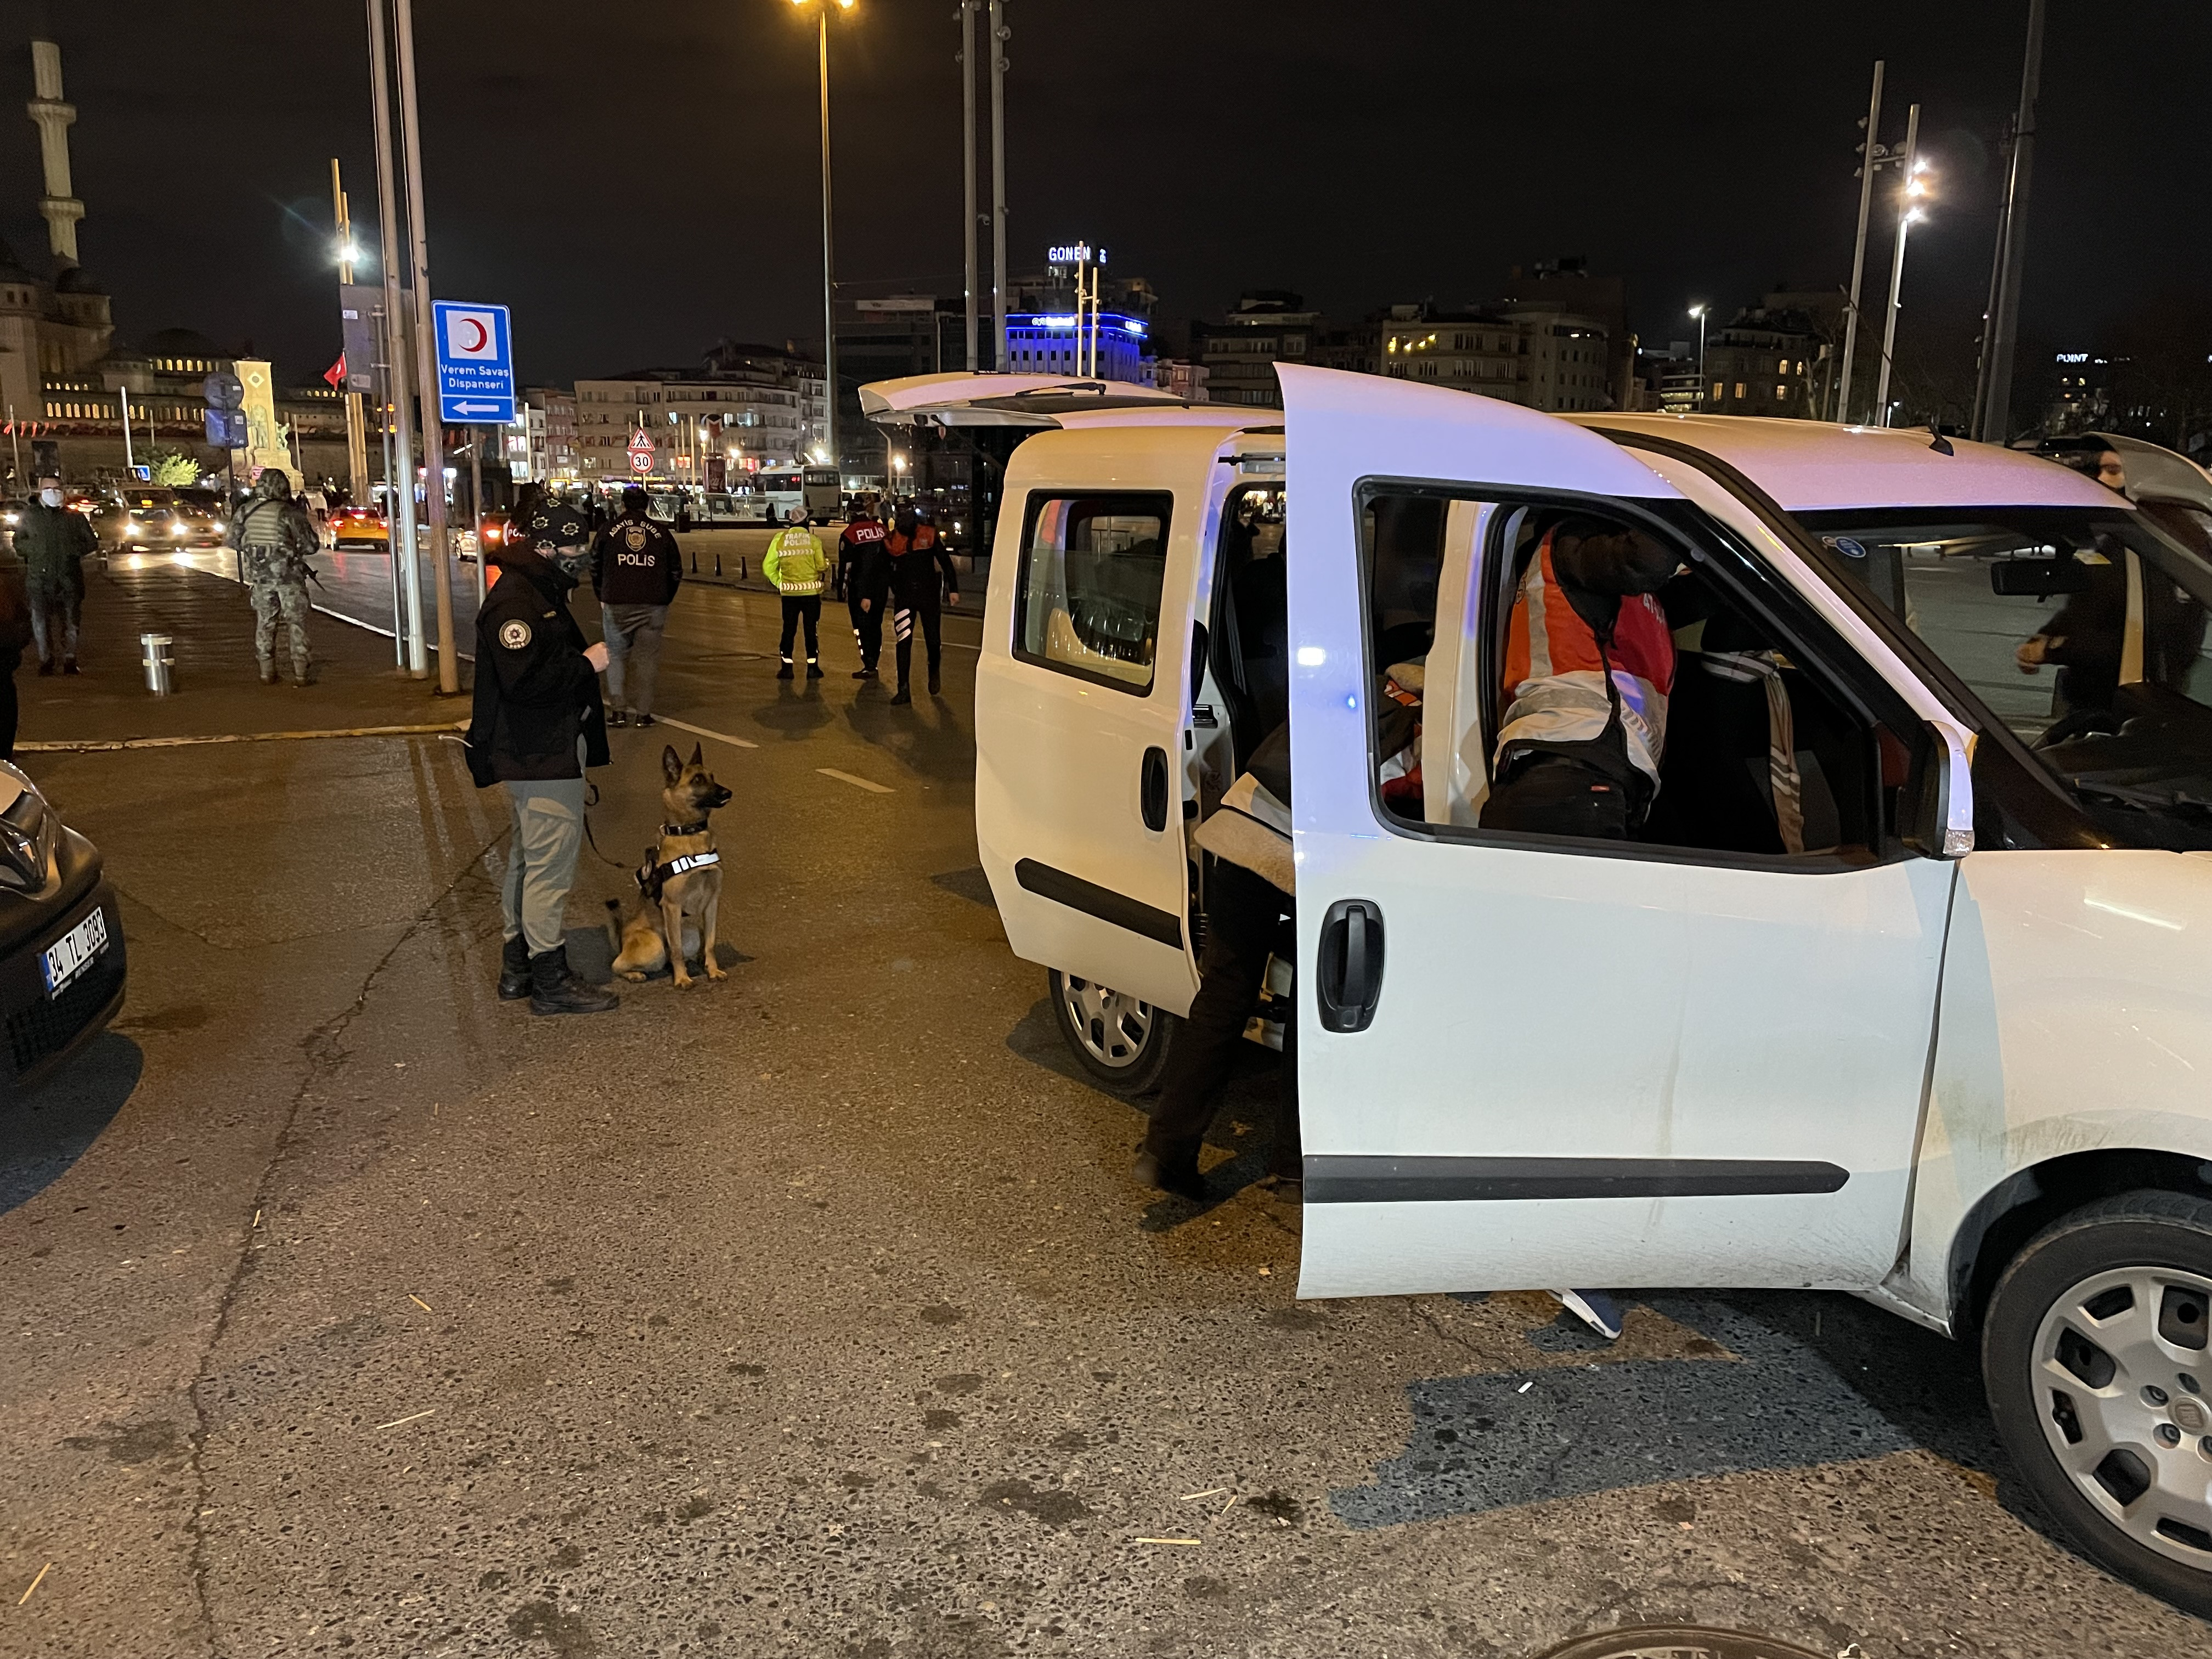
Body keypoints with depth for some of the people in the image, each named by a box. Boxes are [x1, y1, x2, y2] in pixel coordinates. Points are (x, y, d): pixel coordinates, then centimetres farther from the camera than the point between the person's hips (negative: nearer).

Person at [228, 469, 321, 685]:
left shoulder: (245, 511, 0)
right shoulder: (288, 513, -13)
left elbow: (234, 541, 10)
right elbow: (312, 546, -10)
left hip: (259, 576, 4)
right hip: (289, 576, -4)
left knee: (264, 624, 13)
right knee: (296, 623, 2)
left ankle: (267, 673, 13)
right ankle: (301, 673, -3)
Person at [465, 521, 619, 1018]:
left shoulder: (539, 594, 15)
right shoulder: (516, 602, -19)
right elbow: (523, 681, -28)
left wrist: (584, 659, 7)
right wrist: (586, 664, -20)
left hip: (539, 755, 11)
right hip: (541, 758, -11)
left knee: (528, 859, 18)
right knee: (551, 864, -5)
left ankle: (517, 969, 29)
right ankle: (550, 981, 2)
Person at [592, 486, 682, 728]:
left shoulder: (609, 531, 3)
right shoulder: (661, 534, 4)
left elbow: (595, 568, 9)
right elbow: (676, 571, 9)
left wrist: (603, 598, 20)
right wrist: (665, 600, 18)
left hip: (616, 605, 0)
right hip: (653, 606, 0)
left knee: (616, 655, 11)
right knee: (647, 657, 5)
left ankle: (618, 709, 4)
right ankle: (643, 712, 2)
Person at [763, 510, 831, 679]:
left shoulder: (780, 539, -1)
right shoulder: (813, 540, -6)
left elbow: (768, 567, 2)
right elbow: (822, 567, -6)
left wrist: (778, 583, 16)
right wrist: (826, 560, 16)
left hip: (789, 592, 2)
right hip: (811, 591, -1)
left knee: (789, 629, 10)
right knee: (811, 630, 7)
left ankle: (787, 668, 10)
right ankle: (812, 668, 9)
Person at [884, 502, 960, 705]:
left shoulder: (930, 534, 0)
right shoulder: (891, 540, 2)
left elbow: (946, 562, 5)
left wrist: (953, 589, 2)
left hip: (928, 595, 0)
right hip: (904, 597, 0)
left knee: (933, 641, 6)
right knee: (904, 643, -8)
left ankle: (934, 674, 36)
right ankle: (904, 690, -6)